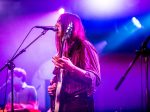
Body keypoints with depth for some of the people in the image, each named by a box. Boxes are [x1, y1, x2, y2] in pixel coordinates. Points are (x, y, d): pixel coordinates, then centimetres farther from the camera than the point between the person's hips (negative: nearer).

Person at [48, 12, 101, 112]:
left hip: (80, 104, -7)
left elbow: (96, 79, -15)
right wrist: (53, 87, 5)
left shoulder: (84, 46, -6)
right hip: (62, 103, 7)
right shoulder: (64, 50, 15)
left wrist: (71, 68, -26)